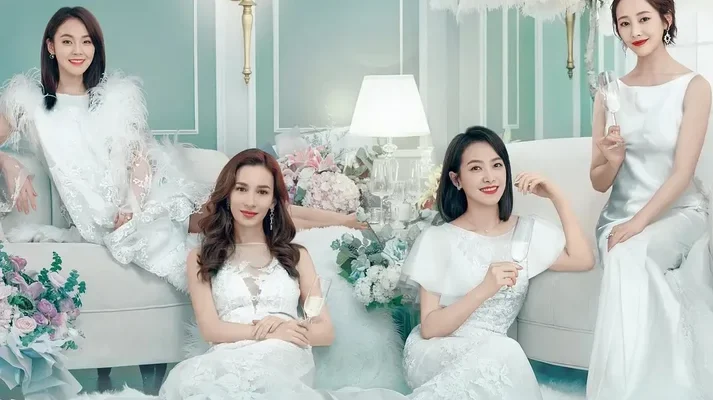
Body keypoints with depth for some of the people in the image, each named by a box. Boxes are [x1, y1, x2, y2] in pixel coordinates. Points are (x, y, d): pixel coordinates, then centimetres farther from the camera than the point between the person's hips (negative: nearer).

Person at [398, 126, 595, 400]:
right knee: (501, 353, -33)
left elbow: (583, 260, 0)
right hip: (435, 354, -3)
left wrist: (556, 197, 0)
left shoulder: (528, 231, 10)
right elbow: (429, 327, -7)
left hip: (492, 356, 3)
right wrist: (485, 290, -21)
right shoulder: (436, 239, -3)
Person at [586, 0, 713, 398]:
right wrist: (612, 160, -16)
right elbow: (599, 182, 7)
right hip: (621, 215, 3)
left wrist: (639, 224, -24)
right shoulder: (611, 92, 6)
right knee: (628, 261, -30)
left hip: (678, 212, -3)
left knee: (630, 256, -34)